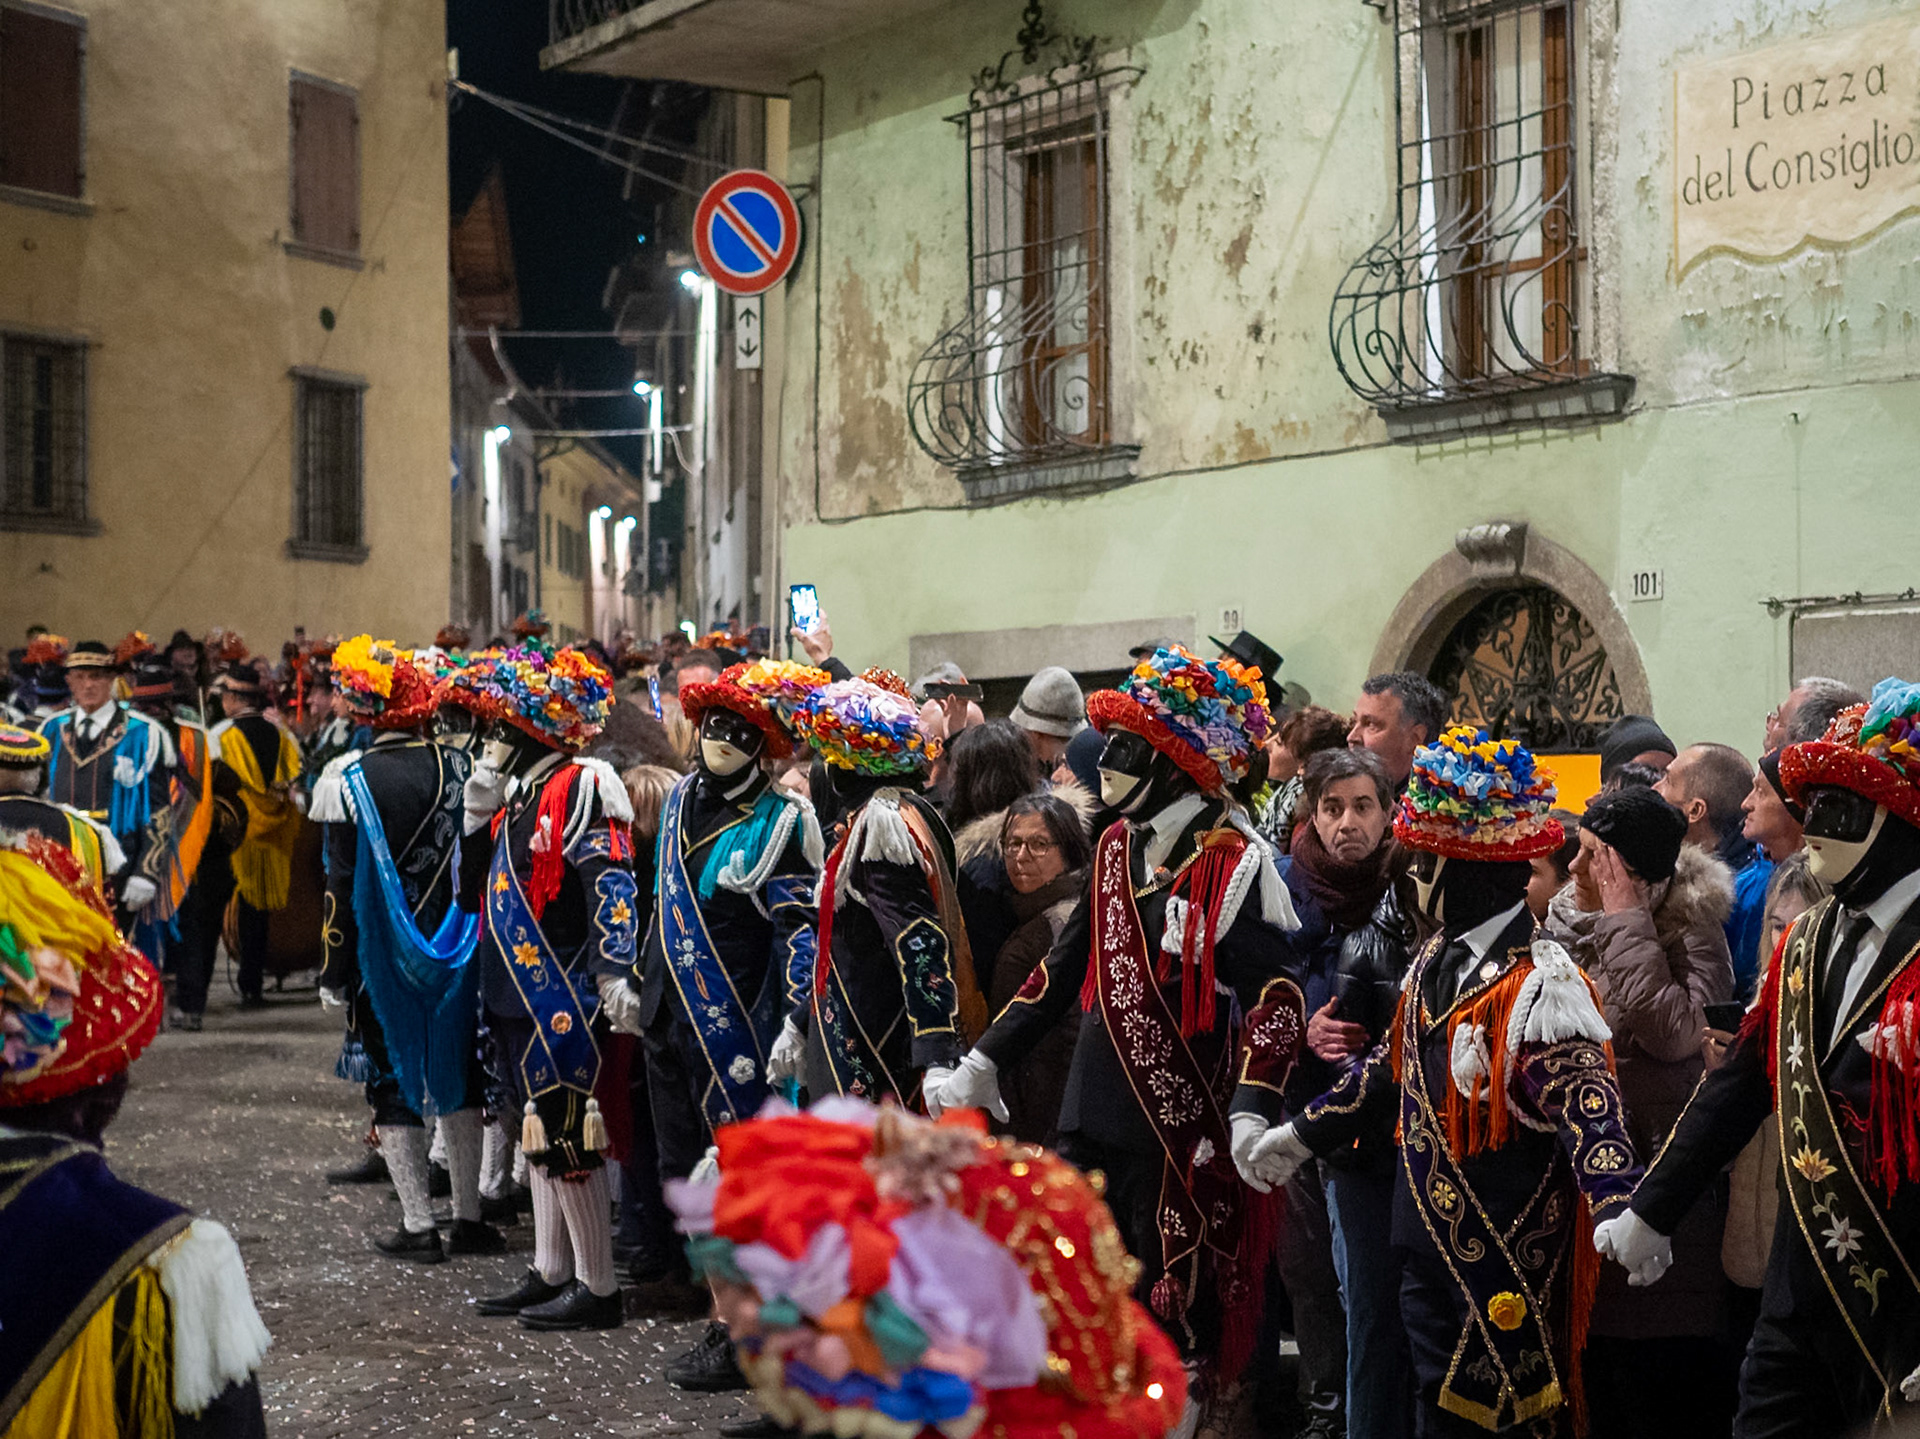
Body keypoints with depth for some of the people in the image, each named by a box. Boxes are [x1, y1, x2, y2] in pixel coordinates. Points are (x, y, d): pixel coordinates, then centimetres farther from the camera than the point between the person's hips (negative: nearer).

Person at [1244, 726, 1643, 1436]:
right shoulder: (1437, 960, 9)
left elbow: (1586, 1106, -29)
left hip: (1506, 1257, -8)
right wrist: (1301, 1134, 27)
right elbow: (1392, 1067, 22)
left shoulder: (1535, 985, -18)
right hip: (1428, 1238, 8)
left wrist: (1619, 1210, -45)